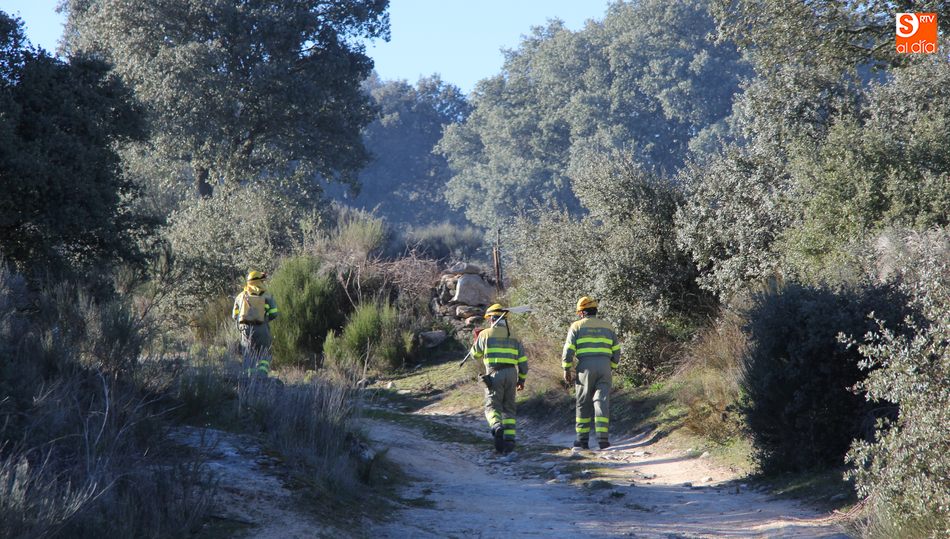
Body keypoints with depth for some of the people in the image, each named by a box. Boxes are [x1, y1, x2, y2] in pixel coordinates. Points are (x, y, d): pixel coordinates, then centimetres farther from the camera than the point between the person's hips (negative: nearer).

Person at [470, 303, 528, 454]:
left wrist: (477, 339, 32)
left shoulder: (485, 334, 2)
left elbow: (475, 354, 15)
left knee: (492, 407, -3)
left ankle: (497, 426, -34)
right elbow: (523, 360, 10)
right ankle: (509, 440, 1)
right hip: (511, 374, 3)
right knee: (508, 409, 11)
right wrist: (522, 379, 21)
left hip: (494, 374, -3)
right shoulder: (513, 336, 13)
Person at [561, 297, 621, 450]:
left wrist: (566, 370, 3)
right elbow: (616, 351, 14)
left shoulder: (577, 326, 4)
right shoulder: (608, 326, 14)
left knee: (583, 403, 6)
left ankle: (582, 439, 6)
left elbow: (568, 350, -2)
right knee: (602, 402, -1)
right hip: (604, 366, 2)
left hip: (585, 367, -2)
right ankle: (602, 438, -13)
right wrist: (611, 368, 24)